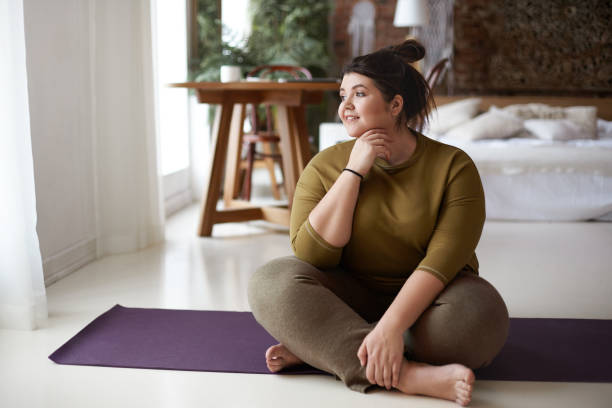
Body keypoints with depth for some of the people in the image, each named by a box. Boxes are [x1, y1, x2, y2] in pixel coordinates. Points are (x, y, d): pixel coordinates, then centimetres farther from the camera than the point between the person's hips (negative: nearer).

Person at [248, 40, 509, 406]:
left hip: (423, 301, -1)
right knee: (271, 282, -25)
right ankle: (408, 375, -33)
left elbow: (443, 259, -21)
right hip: (351, 299, 2)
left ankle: (316, 349, -20)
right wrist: (353, 171, -18)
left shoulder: (454, 166, -10)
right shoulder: (326, 166, -3)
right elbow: (312, 256, -15)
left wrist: (391, 326, -35)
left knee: (480, 313, -34)